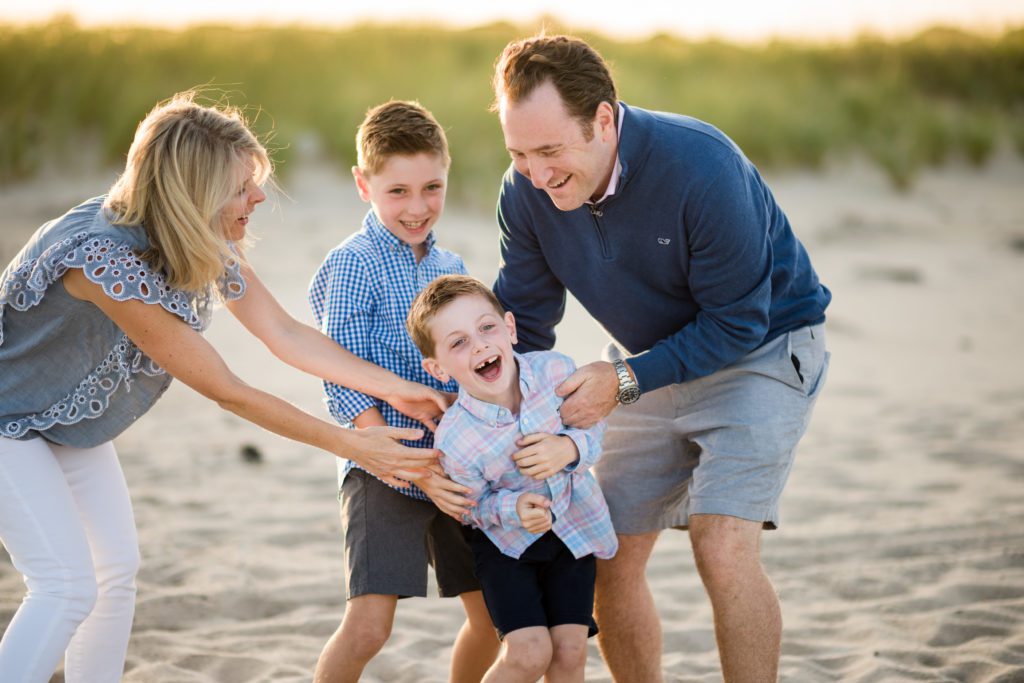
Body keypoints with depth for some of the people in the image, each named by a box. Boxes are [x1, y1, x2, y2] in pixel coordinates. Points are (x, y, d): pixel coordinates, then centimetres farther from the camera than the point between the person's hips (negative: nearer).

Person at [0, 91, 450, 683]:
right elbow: (226, 391, -32)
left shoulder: (209, 242, -13)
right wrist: (351, 445, -26)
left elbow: (284, 333, -4)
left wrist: (395, 387, -12)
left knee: (117, 569, 7)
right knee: (68, 585, -16)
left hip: (74, 419, 9)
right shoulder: (106, 260, -38)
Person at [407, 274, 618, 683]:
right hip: (506, 541, -3)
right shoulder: (455, 440, -28)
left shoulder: (556, 370, -22)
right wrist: (513, 508, -31)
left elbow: (593, 425, -4)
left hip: (575, 525, 3)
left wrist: (570, 448, -26)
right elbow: (473, 507, -11)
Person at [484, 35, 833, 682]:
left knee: (724, 551, -22)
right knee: (611, 561, 2)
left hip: (759, 349, -6)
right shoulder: (526, 193, -15)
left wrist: (626, 379, -30)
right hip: (650, 363, 6)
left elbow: (737, 321, -24)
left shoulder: (701, 166, -32)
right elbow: (522, 323, -3)